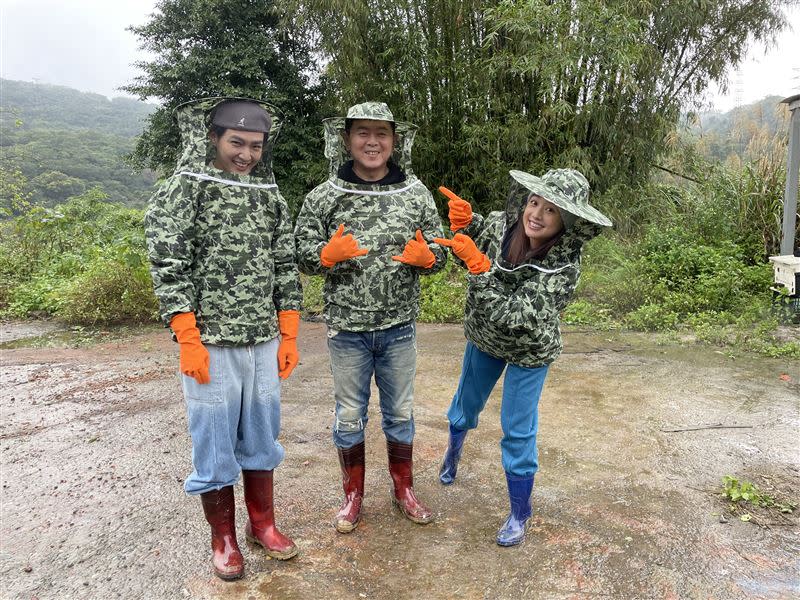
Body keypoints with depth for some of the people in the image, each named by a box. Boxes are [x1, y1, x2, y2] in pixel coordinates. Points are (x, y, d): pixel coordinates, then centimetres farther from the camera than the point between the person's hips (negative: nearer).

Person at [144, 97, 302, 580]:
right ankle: (224, 538, 25)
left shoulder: (271, 197, 9)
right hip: (211, 342, -4)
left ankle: (262, 523, 32)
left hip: (265, 341, 4)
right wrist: (189, 341, -14)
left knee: (262, 435, 14)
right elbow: (169, 268, -9)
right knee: (215, 441, 6)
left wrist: (289, 336, 7)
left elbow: (286, 268, 10)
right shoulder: (183, 190, -4)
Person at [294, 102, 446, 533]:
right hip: (346, 327, -1)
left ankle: (404, 491, 37)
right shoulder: (324, 197, -5)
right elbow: (301, 256, 0)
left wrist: (425, 256, -18)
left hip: (399, 327, 1)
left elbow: (438, 255, 5)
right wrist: (328, 255, -21)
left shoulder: (416, 193, -1)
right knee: (350, 415, 13)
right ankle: (353, 496, 34)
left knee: (400, 412, 16)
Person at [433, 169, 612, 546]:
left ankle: (519, 515, 27)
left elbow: (510, 317, -40)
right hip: (483, 338, 5)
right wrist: (464, 224, -20)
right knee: (467, 403, 25)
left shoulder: (563, 267, -35)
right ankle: (453, 451, 59)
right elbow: (471, 252, -1)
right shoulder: (501, 224, -23)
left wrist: (478, 266, -44)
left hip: (528, 353, -4)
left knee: (518, 432, 3)